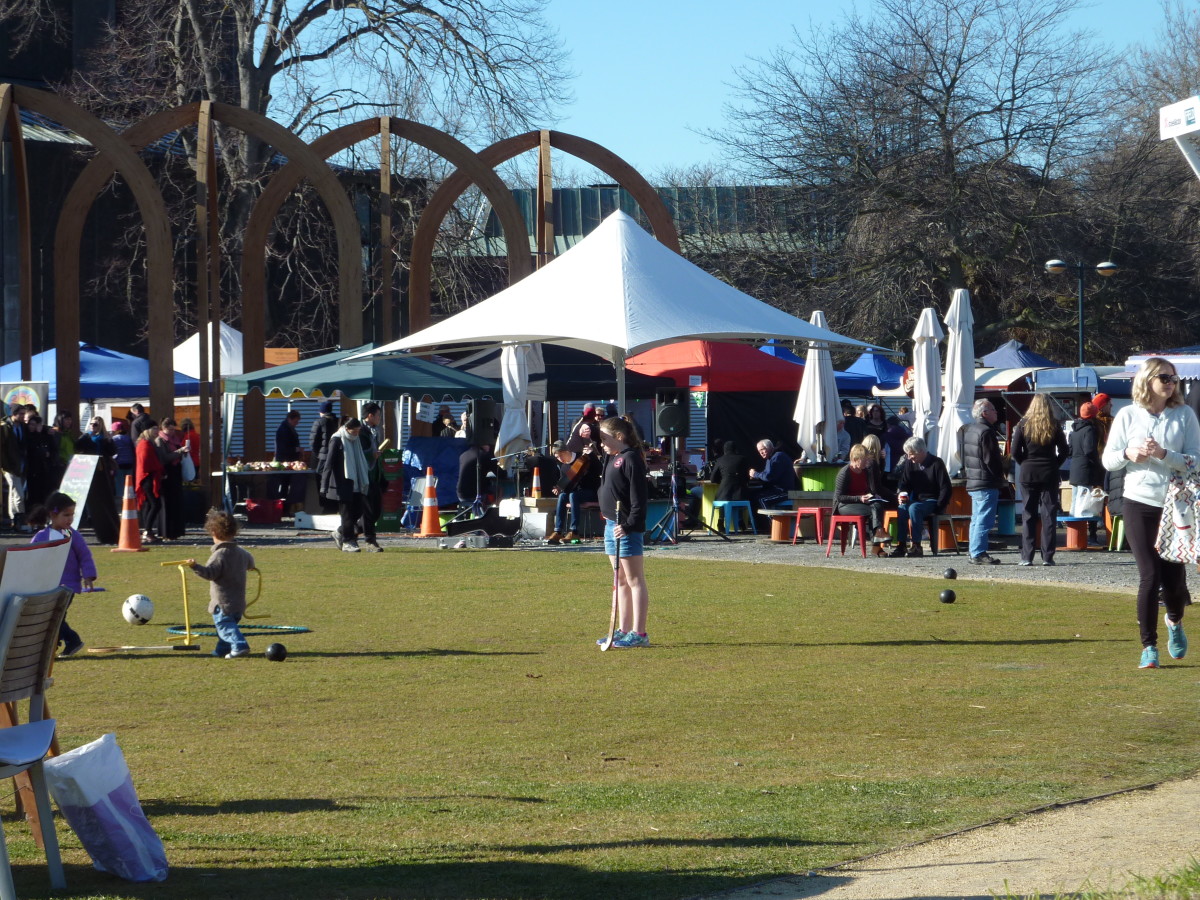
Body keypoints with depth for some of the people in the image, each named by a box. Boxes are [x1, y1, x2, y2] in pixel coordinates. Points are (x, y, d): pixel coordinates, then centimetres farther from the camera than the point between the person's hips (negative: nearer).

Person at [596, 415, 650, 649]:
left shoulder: (631, 459, -14)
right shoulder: (611, 458, 13)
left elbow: (639, 498, -19)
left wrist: (629, 525, -24)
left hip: (627, 529, -10)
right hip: (611, 525, 10)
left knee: (634, 580, -5)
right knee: (621, 581, 14)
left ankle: (639, 633, -4)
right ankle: (623, 630, 20)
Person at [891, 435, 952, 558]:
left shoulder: (936, 464, -10)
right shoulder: (910, 464, 7)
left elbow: (945, 488, -11)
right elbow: (903, 484, 13)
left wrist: (937, 507, -18)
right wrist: (901, 495, -11)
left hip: (933, 501, -5)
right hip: (917, 500, 5)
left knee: (914, 508, -34)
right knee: (902, 508, -27)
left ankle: (916, 546, -34)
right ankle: (901, 544, -28)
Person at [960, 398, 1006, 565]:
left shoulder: (967, 430, 14)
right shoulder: (986, 432, -16)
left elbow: (961, 456, 19)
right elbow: (991, 459, -17)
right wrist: (1000, 476, -4)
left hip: (972, 482, 10)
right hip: (987, 483, -10)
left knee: (977, 519, 14)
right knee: (984, 520, -9)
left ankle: (975, 553, 17)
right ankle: (978, 554, -11)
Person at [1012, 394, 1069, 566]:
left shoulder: (1023, 425, -2)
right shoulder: (1054, 426, -1)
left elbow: (1015, 452, -5)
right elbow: (1064, 451, -2)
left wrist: (1026, 463, 9)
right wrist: (1054, 466, 9)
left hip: (1028, 474, 0)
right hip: (1049, 475, 0)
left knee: (1028, 515, 4)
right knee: (1049, 515, 3)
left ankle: (1027, 557, 0)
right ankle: (1047, 557, 0)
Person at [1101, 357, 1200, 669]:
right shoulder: (1128, 415, 3)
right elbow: (1108, 460, 5)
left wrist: (1163, 454, -20)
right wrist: (1128, 454, -15)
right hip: (1139, 504, 0)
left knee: (1174, 576, 0)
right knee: (1149, 576, -6)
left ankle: (1175, 621, 34)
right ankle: (1148, 646, 5)